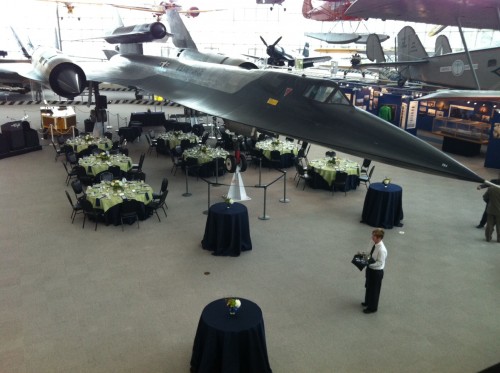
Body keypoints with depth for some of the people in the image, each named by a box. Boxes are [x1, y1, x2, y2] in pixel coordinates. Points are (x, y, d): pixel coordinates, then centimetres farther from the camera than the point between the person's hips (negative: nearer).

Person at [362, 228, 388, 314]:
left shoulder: (382, 249, -31)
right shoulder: (375, 244, -4)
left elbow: (380, 263, -25)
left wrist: (369, 264, -28)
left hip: (377, 272, -9)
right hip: (371, 269, 9)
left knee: (374, 290, 11)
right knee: (368, 286, 26)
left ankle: (372, 307, 31)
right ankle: (368, 302, 49)